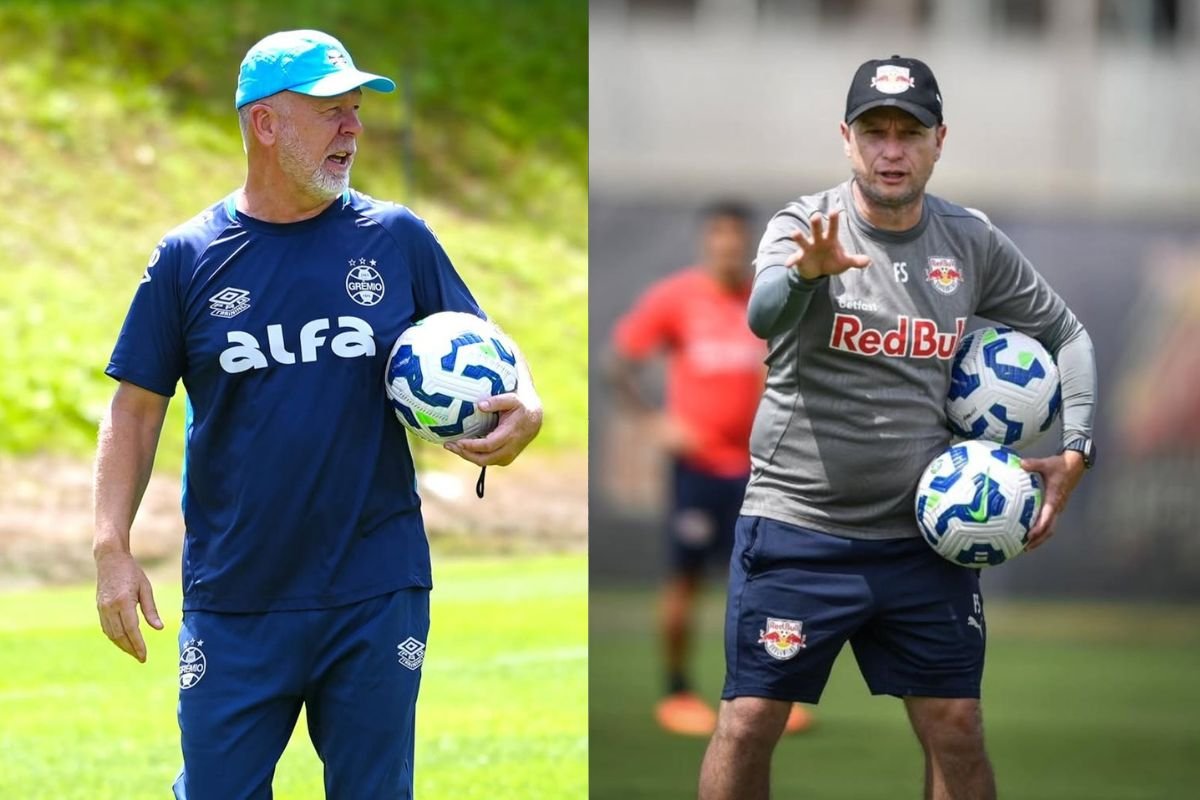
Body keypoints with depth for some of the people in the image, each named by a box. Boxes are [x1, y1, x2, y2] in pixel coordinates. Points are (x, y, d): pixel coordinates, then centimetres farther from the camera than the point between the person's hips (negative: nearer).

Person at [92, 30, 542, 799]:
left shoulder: (398, 239, 4)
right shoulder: (189, 258, 2)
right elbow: (138, 408, 6)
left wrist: (524, 409, -9)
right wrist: (113, 548, -4)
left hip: (377, 594, 1)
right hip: (234, 604, -1)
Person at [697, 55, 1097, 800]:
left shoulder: (973, 243, 1)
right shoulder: (804, 224, -10)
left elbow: (1067, 334, 14)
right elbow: (764, 314, -32)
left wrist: (1074, 451, 0)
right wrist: (808, 271, -55)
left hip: (923, 535, 3)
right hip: (797, 526, -3)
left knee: (957, 733, 4)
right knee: (748, 725, -4)